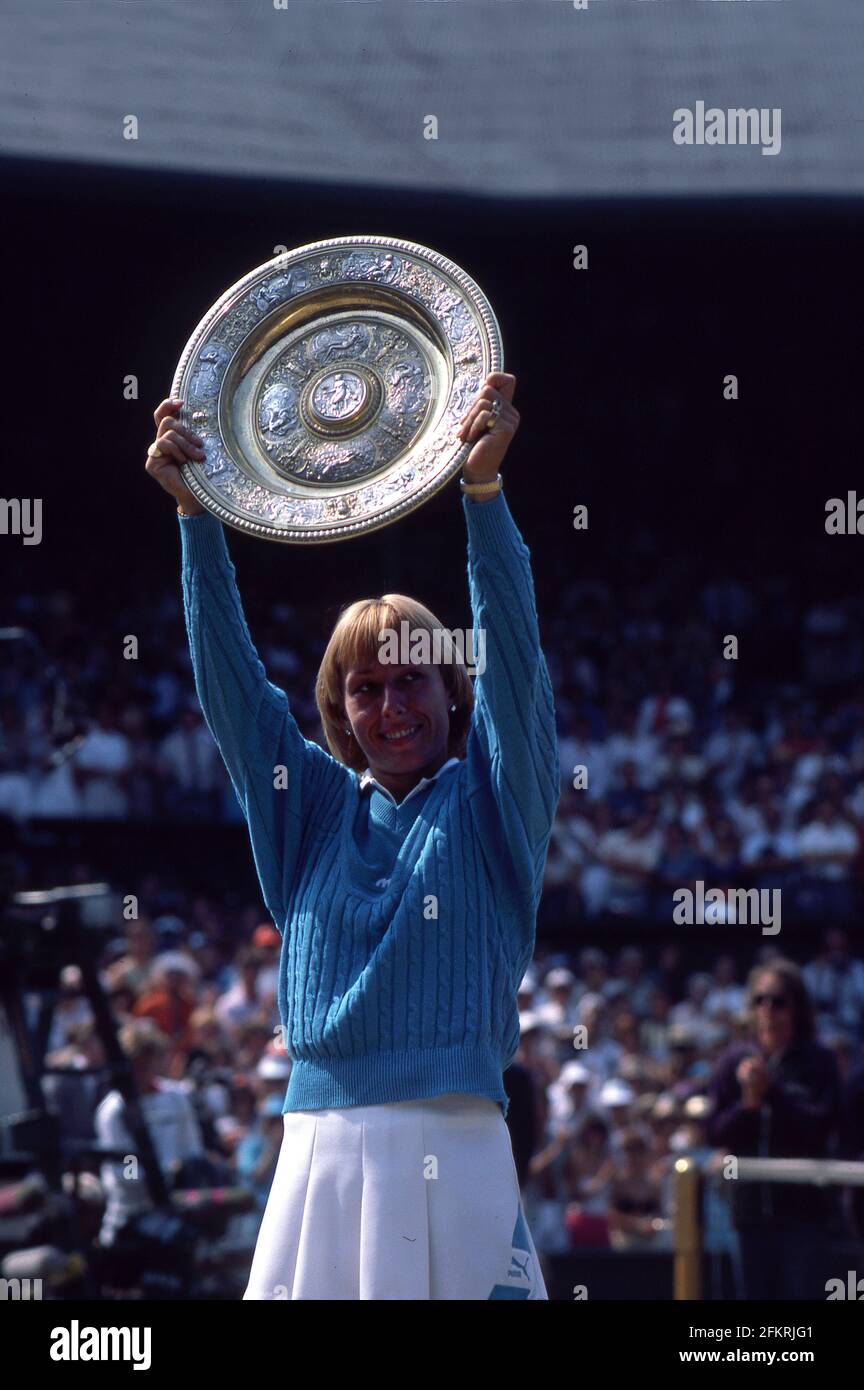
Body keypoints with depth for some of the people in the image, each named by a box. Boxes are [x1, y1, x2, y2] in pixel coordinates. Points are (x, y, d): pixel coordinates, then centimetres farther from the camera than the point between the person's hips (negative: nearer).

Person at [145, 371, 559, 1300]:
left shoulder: (490, 804, 9)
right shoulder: (313, 810, 16)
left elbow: (513, 660, -4)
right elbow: (228, 677, 11)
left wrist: (484, 489, -17)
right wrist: (193, 511, 2)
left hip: (454, 1152, -3)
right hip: (319, 1153, 3)